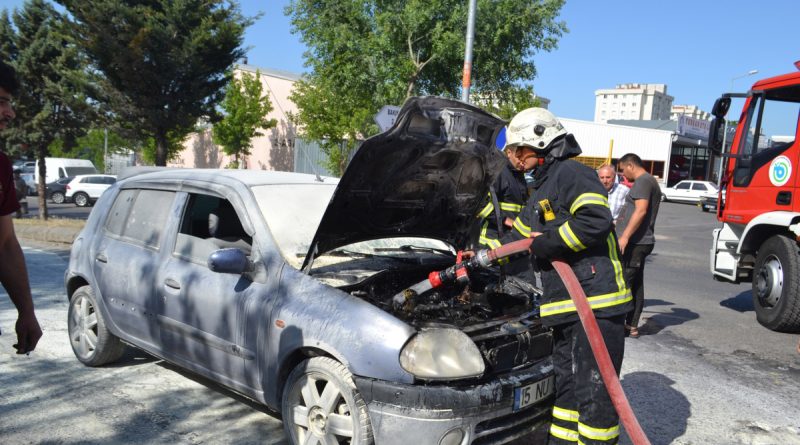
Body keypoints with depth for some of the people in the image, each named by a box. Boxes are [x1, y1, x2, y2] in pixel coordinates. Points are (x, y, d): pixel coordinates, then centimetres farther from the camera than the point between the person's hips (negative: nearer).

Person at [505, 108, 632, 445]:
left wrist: (546, 243, -17)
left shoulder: (572, 173, -9)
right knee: (567, 384, 18)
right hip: (565, 305, 10)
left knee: (594, 390, -4)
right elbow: (521, 235, 30)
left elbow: (596, 221, -25)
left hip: (595, 299, -10)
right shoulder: (542, 188, 23)